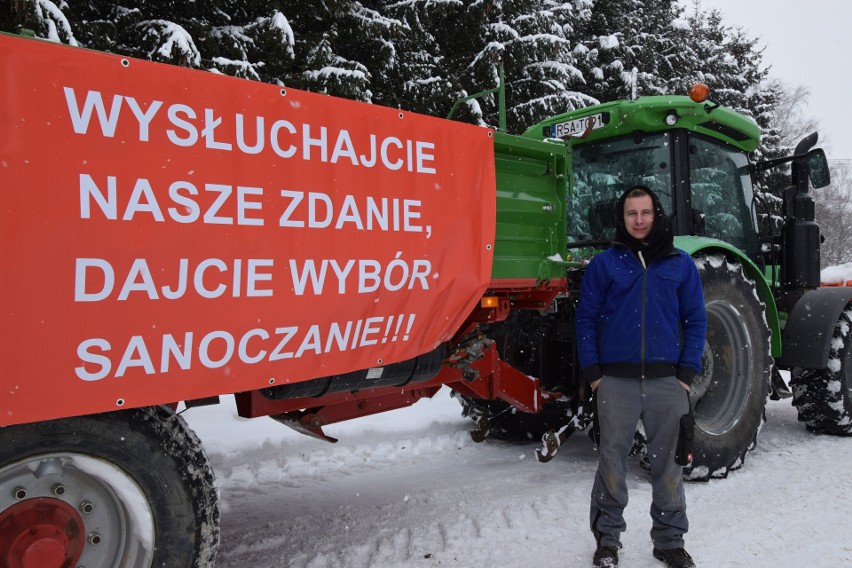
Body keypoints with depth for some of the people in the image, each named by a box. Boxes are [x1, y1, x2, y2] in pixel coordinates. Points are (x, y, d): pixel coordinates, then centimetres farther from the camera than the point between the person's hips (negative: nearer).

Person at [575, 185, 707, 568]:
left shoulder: (680, 263, 9)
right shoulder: (605, 263, 4)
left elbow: (695, 321, 8)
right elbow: (586, 319, 2)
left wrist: (687, 372, -2)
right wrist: (592, 373, -5)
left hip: (667, 380, 2)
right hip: (616, 380, -1)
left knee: (668, 461, 9)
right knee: (612, 458, 5)